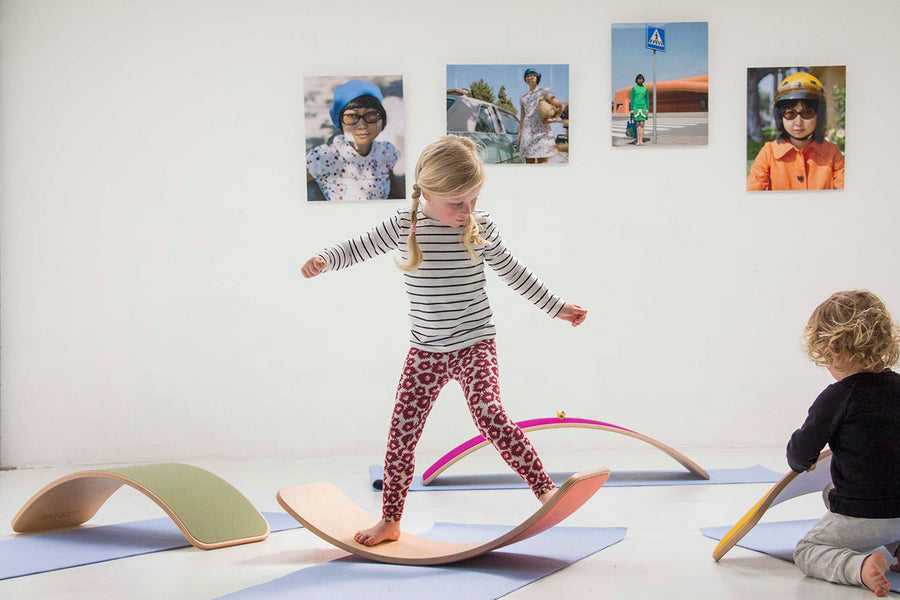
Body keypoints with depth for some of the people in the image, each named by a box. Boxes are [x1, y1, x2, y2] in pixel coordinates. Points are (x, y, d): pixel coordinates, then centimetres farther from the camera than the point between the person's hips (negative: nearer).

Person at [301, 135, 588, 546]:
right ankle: (390, 520, 13)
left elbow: (513, 272, 9)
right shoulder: (403, 225, -4)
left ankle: (544, 487, -14)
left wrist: (555, 307, 16)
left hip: (474, 345, -2)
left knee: (488, 413, -23)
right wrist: (324, 260, -12)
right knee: (402, 430, 1)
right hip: (426, 351, 2)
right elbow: (359, 248, 8)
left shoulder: (481, 227, -5)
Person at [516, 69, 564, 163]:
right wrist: (519, 134, 12)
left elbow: (560, 106, 4)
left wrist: (552, 118, -9)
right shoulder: (523, 98, 20)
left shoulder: (544, 92, 8)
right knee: (529, 162, -1)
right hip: (527, 131, 4)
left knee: (542, 160, -13)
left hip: (542, 131, -4)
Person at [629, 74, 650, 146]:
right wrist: (632, 109, -7)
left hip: (643, 107, 1)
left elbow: (647, 99, 9)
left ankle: (641, 140, -7)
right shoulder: (634, 88, 4)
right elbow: (632, 99, 1)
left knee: (642, 124, -5)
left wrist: (647, 109, 0)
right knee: (637, 124, -2)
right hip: (636, 107, -1)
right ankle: (637, 140, 2)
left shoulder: (645, 89, 9)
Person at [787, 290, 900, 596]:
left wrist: (799, 461, 15)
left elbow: (801, 453, -10)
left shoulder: (837, 397, -17)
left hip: (860, 517, -7)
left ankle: (861, 566, -17)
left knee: (806, 551, 11)